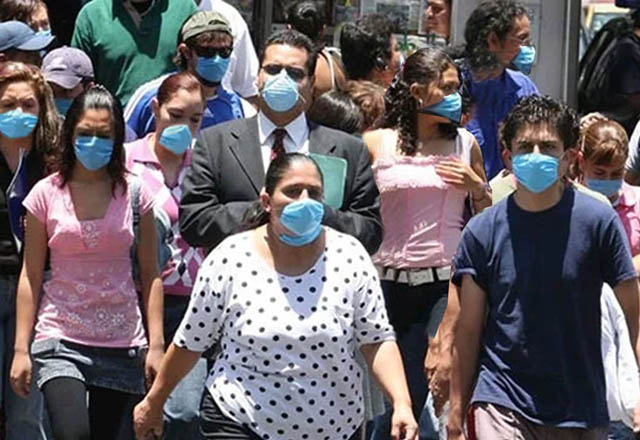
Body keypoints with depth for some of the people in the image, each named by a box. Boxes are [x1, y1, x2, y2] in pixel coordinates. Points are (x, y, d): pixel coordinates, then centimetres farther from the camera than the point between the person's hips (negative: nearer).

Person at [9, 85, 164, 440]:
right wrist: (21, 348, 0)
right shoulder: (46, 194, 0)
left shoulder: (135, 193, 3)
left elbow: (150, 274, 6)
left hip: (123, 344, 2)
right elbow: (31, 276, 4)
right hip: (60, 340, -2)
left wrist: (156, 343, 0)